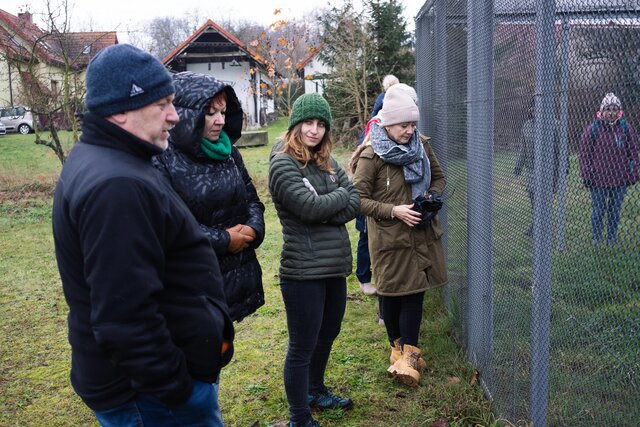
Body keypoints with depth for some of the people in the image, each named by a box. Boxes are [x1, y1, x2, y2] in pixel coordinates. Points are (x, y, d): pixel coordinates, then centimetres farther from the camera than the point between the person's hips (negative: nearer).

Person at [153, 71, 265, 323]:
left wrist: (253, 229, -8)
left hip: (235, 274, 6)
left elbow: (252, 199, 14)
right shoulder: (163, 159, -15)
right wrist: (223, 240, -17)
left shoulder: (228, 151, 7)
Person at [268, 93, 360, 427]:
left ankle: (315, 392, 46)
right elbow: (311, 206, -22)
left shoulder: (326, 161, 11)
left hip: (336, 266, 8)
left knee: (327, 337, 24)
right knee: (302, 348, 4)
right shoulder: (283, 165, -12)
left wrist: (326, 214, -13)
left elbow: (355, 201, 4)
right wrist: (340, 195, -5)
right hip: (303, 271, -8)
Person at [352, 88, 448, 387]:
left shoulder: (421, 146, 3)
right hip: (389, 238, -4)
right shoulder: (371, 156, -14)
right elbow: (359, 199, -12)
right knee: (392, 293, 8)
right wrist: (393, 211, -20)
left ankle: (408, 355, 11)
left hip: (421, 234, 4)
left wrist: (431, 198, -3)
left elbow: (438, 177, 17)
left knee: (415, 291, 3)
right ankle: (398, 346, 29)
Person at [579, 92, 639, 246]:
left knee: (615, 211, 11)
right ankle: (596, 239, 20)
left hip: (620, 180, 2)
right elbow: (584, 153, -1)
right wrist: (586, 175, -4)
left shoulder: (626, 128, 2)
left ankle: (612, 239, 23)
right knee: (598, 211, 6)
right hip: (598, 179, -2)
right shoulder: (593, 128, -5)